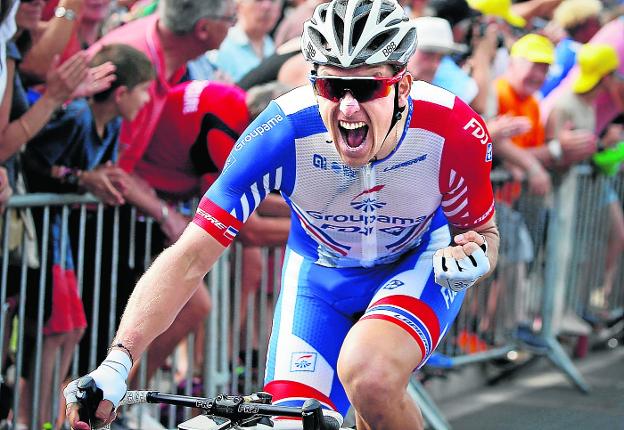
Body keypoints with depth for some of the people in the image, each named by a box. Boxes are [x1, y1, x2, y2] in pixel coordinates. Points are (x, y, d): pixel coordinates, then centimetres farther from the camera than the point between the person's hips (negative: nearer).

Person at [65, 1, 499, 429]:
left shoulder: (455, 131, -31)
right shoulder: (284, 131, -32)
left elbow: (484, 231, -10)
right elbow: (191, 255, -31)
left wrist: (474, 255, -35)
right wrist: (115, 364, -42)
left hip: (419, 261, -2)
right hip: (320, 268, 2)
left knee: (367, 373, -33)